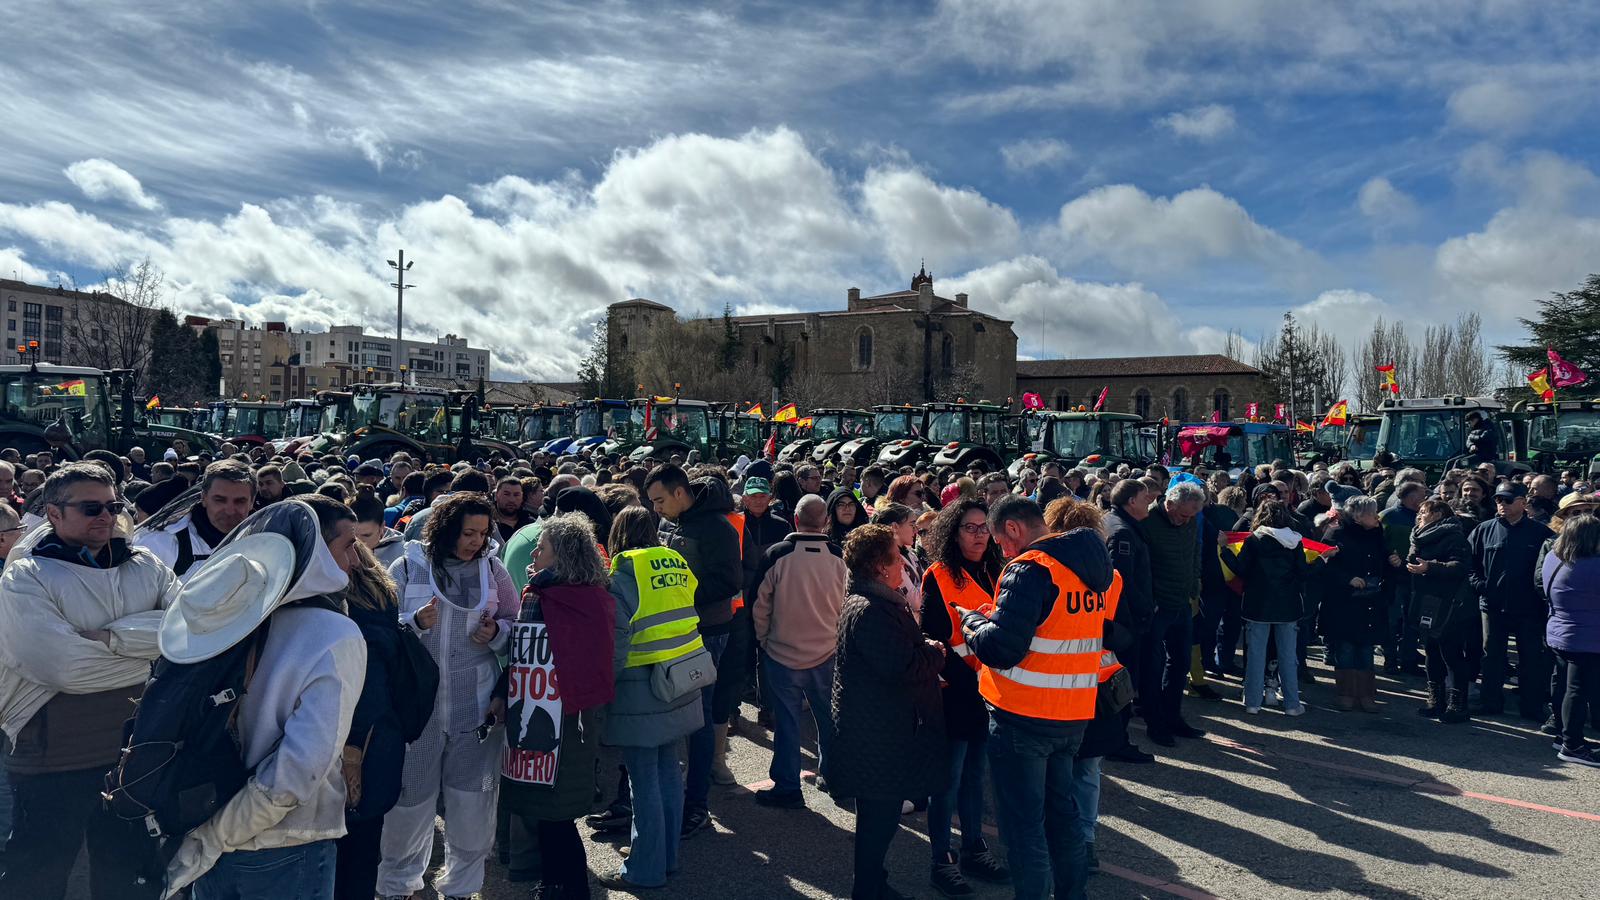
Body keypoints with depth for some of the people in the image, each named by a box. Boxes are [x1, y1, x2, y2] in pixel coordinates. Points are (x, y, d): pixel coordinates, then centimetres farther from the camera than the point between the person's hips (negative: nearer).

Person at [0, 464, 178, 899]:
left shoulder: (145, 565, 4)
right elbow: (65, 667, -21)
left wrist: (112, 637, -21)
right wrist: (150, 649, -12)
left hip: (137, 753, 4)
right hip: (53, 764, -4)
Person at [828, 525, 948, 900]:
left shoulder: (872, 602, 13)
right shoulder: (870, 611, -24)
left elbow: (898, 654, 21)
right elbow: (902, 668, -28)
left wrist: (925, 650, 3)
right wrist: (935, 653, -11)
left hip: (879, 727, 11)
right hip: (879, 736, -11)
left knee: (880, 815, 20)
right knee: (880, 816, 2)